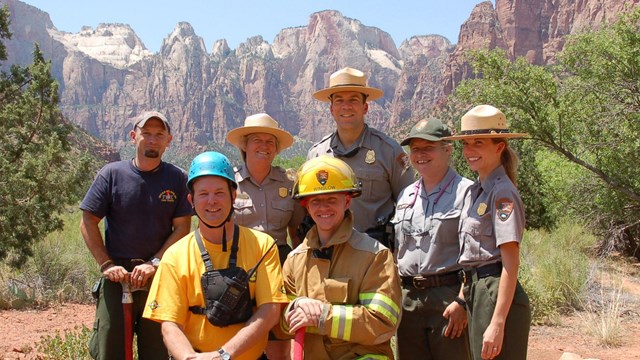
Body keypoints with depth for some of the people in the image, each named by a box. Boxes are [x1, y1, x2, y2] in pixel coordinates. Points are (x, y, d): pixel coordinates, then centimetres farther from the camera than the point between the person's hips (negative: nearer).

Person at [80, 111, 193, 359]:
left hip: (161, 275, 1)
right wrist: (106, 264, -7)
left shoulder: (178, 179, 2)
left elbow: (182, 228, -1)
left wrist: (154, 264, -11)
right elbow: (88, 222, 2)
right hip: (117, 273, 0)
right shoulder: (112, 174, 2)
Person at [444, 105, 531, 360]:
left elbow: (510, 264, -16)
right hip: (476, 291, 8)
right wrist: (461, 299, 13)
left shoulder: (502, 193, -12)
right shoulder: (474, 191, 12)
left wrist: (498, 323, -20)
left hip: (497, 294, -8)